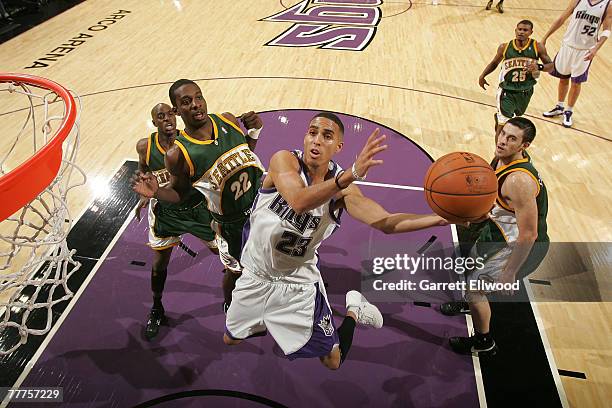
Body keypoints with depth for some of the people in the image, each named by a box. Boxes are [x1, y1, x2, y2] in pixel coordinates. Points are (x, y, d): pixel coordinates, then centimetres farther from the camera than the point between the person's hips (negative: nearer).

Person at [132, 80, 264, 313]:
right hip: (233, 223, -4)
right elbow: (179, 193, -5)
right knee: (236, 271, 16)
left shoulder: (228, 120, -11)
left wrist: (254, 132, -11)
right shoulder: (178, 155, -22)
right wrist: (156, 192, -25)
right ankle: (230, 306, 50)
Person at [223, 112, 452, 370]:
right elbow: (299, 202, -42)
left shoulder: (343, 189, -15)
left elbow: (386, 223, -21)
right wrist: (351, 174, -53)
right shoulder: (284, 160, -22)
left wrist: (441, 218, -33)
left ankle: (353, 311, 35)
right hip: (255, 276, 1)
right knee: (230, 340, 22)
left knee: (332, 361, 11)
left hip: (299, 282, 0)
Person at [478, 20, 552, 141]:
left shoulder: (537, 47, -10)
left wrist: (538, 67, -24)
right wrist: (482, 76, 1)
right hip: (507, 91, -3)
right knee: (503, 125, -12)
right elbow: (494, 63, 11)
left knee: (516, 115, 29)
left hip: (526, 92, 3)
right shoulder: (504, 47, -8)